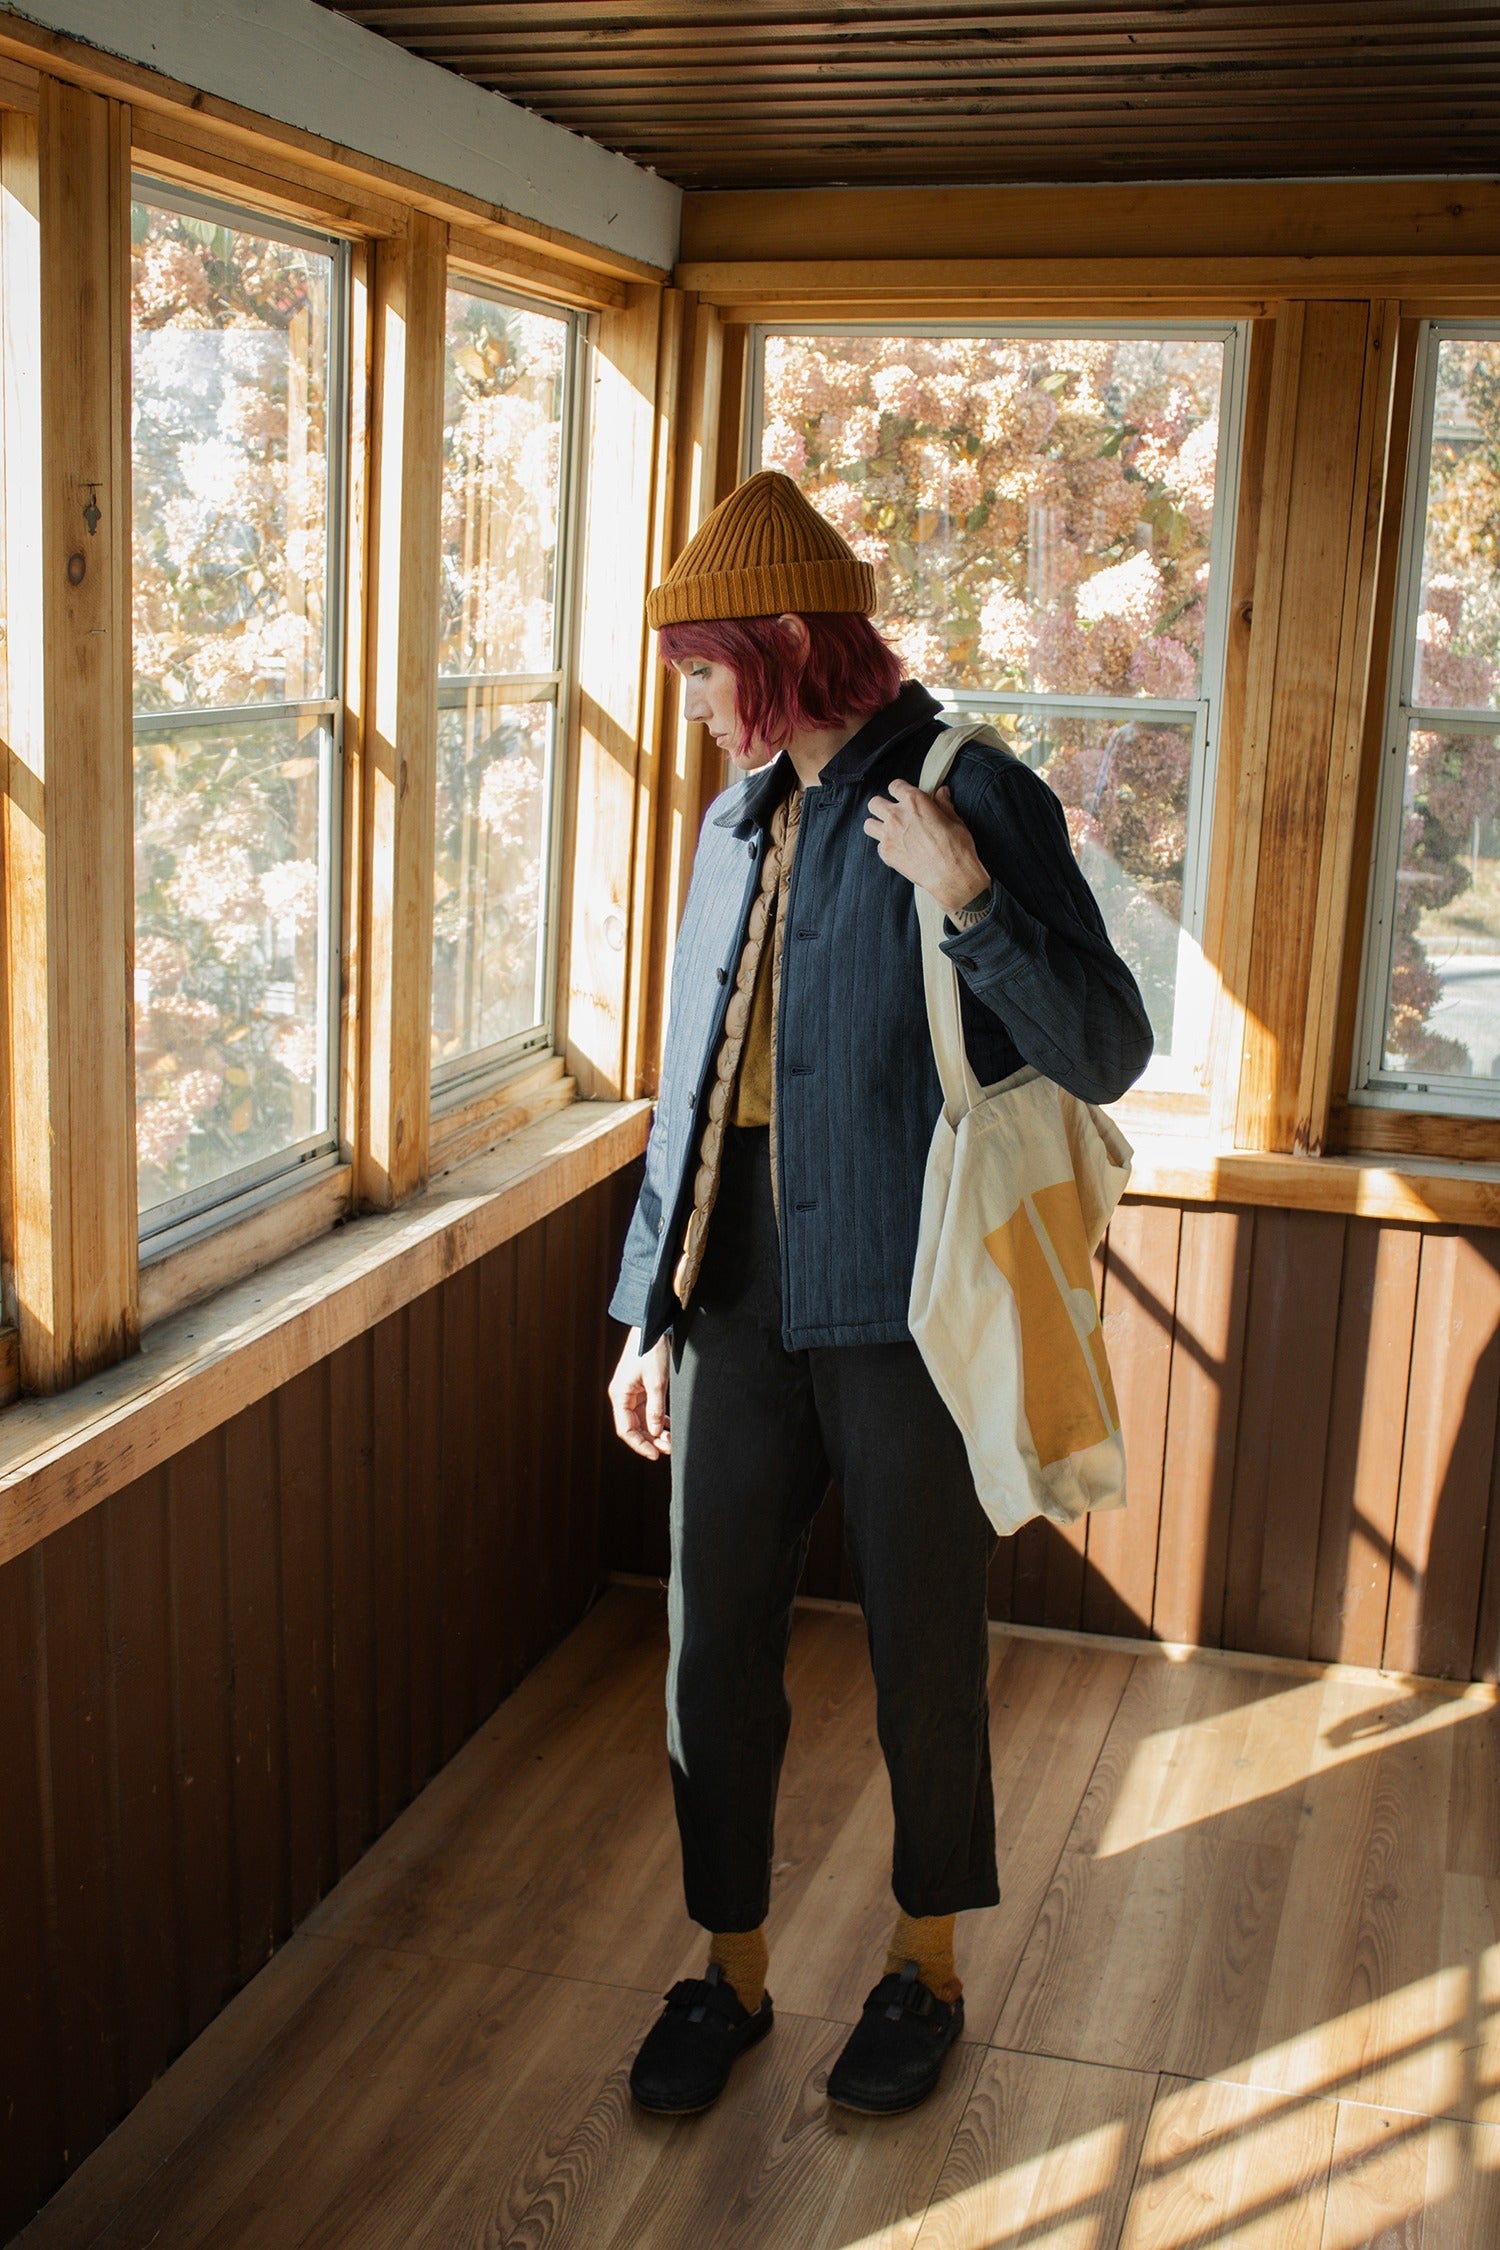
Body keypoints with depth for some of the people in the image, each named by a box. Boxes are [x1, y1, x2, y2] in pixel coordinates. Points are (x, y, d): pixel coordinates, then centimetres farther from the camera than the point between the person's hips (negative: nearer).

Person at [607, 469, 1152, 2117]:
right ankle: (730, 1966, 30)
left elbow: (1105, 1057, -13)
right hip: (746, 1296, 6)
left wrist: (972, 901, -26)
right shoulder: (742, 823, 11)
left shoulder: (975, 798, -9)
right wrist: (648, 1313, 14)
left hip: (901, 1301, -6)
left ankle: (927, 1964, 32)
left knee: (921, 1648, 9)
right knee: (714, 1642, 11)